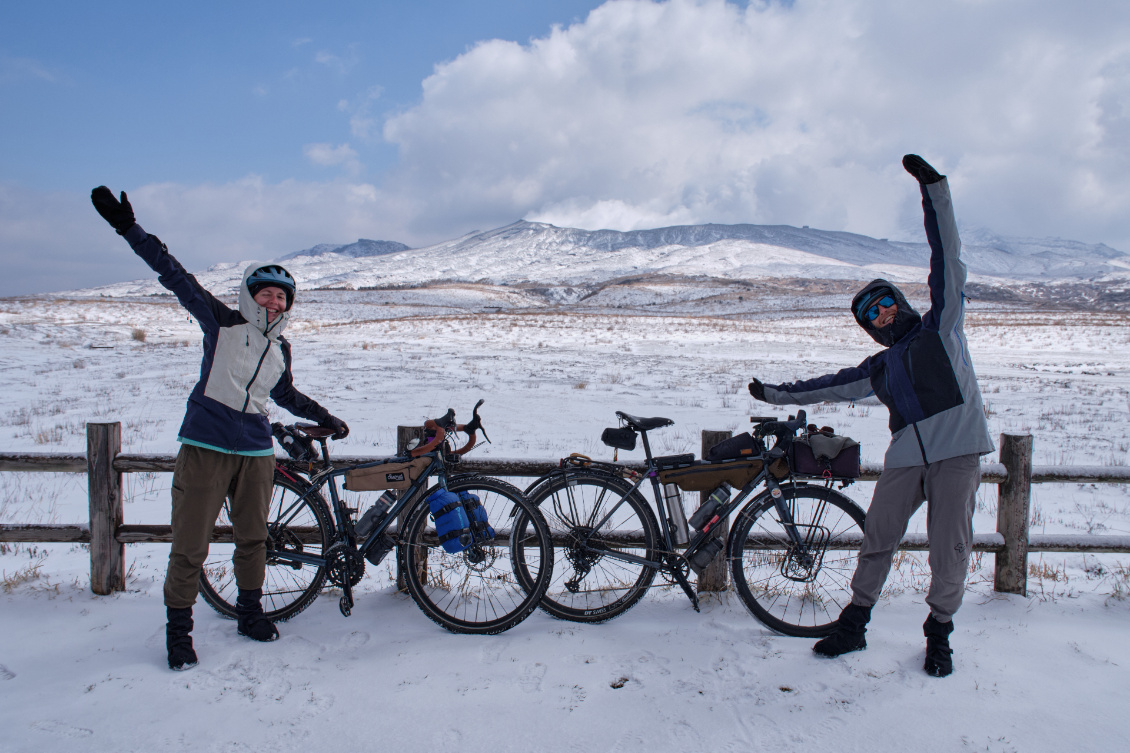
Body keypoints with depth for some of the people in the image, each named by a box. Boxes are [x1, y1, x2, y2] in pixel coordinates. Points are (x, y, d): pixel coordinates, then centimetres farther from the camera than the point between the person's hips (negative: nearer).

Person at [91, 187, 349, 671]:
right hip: (206, 446, -4)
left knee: (252, 538, 13)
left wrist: (325, 419, 29)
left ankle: (250, 613, 31)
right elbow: (175, 276, -6)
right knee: (190, 545, -1)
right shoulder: (222, 323, -1)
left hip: (256, 451, 5)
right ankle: (178, 629, 15)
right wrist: (128, 228, -10)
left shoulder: (280, 348, 12)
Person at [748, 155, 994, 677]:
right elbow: (831, 386, 26)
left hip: (956, 452, -4)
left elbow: (947, 256, 3)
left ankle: (939, 634, 21)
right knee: (876, 542, 5)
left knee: (949, 551, 0)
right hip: (904, 458, 4)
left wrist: (932, 187, 0)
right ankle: (853, 624, 20)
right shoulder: (879, 368, 20)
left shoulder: (941, 325, 9)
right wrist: (777, 393, 26)